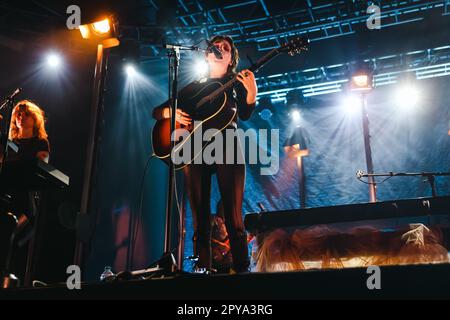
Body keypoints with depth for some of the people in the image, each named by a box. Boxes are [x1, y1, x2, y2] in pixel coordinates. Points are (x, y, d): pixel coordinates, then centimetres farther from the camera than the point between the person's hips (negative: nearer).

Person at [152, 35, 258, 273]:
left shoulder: (236, 83, 19)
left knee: (233, 217, -11)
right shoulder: (194, 87, 24)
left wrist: (252, 92, -17)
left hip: (227, 146, -2)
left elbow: (245, 115, 2)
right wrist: (170, 113, -1)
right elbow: (157, 111, 22)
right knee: (200, 220, -2)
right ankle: (202, 271, 0)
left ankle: (242, 269, -10)